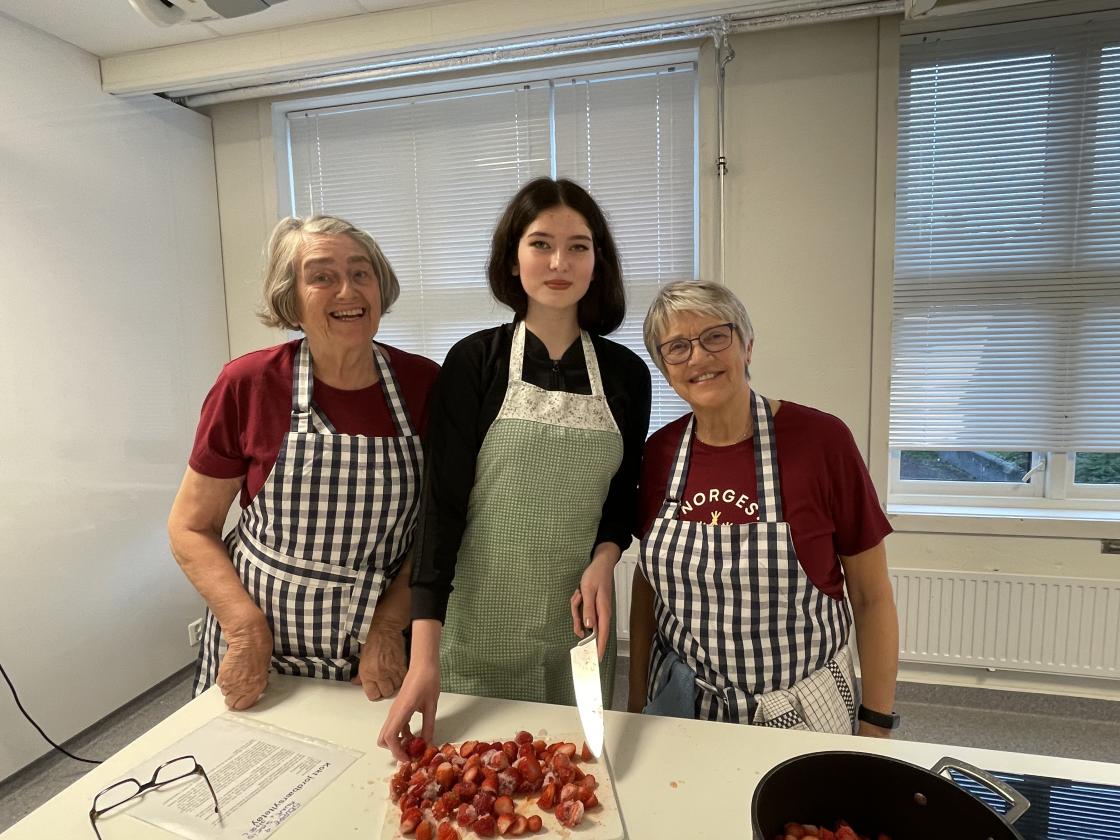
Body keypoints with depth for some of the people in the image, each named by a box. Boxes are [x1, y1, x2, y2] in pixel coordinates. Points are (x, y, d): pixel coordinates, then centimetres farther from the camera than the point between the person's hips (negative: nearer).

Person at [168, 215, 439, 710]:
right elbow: (190, 527, -3)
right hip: (259, 652, -1)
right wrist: (245, 625, -15)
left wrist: (389, 624, -10)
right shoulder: (248, 385, -13)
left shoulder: (425, 385, -9)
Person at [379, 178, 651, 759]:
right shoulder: (474, 361, -8)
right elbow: (442, 498, -13)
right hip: (479, 620, -2)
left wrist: (604, 559, -11)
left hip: (575, 622, 2)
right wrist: (424, 651, -20)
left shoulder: (626, 373, 0)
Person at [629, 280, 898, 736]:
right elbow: (647, 581, 5)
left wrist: (876, 725, -6)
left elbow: (871, 596, -8)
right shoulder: (659, 451, -6)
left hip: (803, 711, -2)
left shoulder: (821, 439, -17)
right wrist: (636, 702, 7)